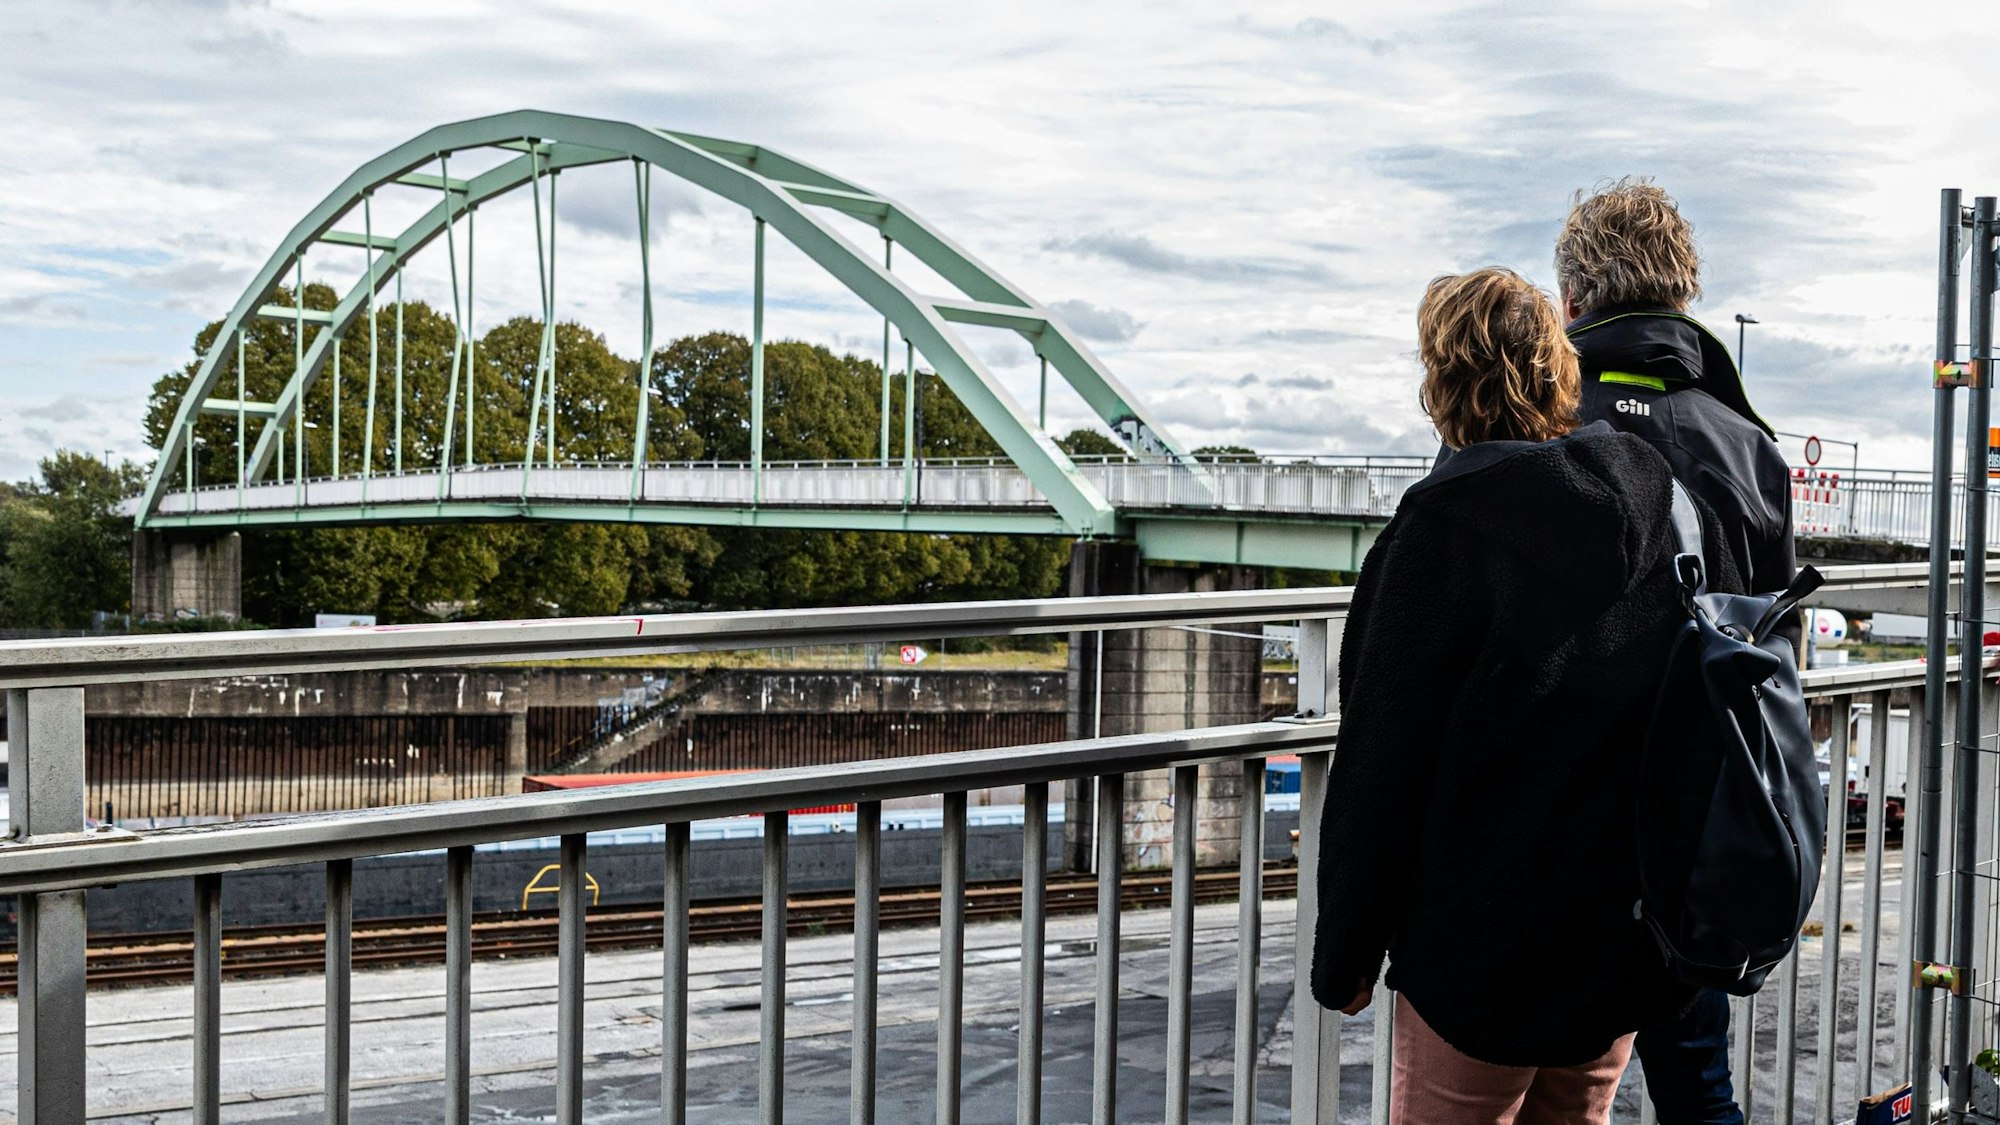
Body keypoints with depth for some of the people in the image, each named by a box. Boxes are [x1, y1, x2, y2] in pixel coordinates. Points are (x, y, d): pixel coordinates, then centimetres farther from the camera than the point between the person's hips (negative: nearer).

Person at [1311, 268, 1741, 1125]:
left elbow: (1383, 759, -16)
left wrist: (1344, 955, -6)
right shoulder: (1673, 500, 2)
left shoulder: (1445, 524, -18)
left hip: (1487, 940, -6)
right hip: (1635, 949, 7)